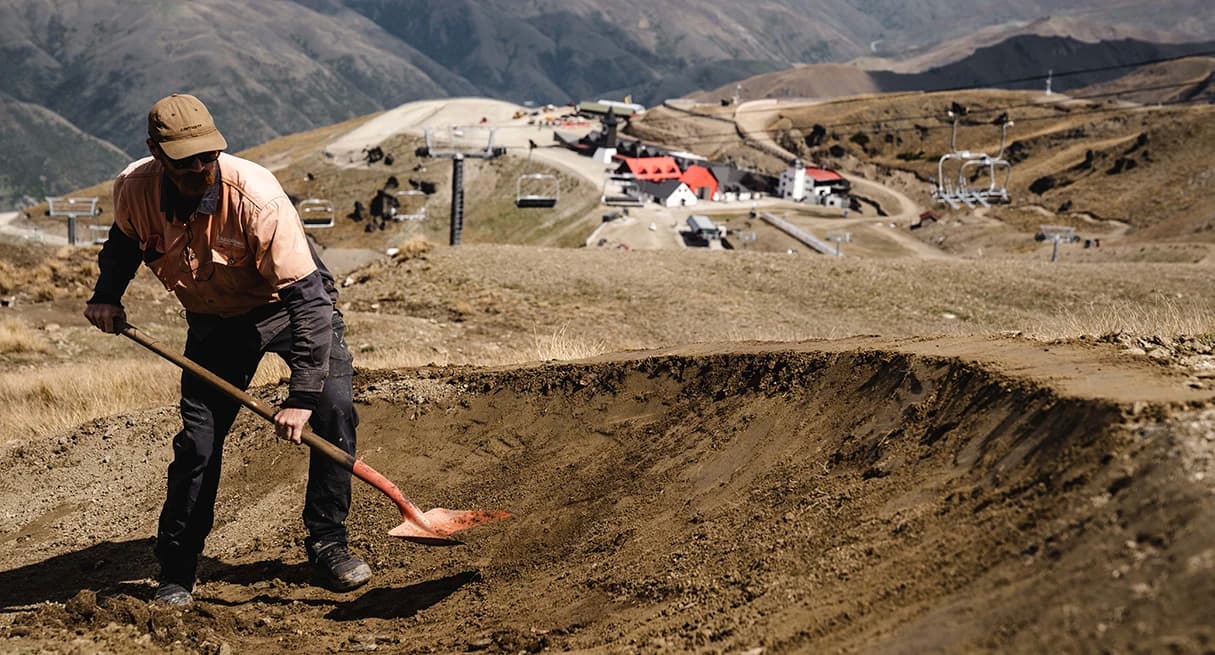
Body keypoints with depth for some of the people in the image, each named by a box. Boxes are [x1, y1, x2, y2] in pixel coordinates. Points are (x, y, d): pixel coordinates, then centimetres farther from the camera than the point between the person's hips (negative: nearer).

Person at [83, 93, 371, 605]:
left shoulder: (255, 196, -35)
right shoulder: (134, 190, -21)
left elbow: (308, 296, -34)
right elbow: (125, 238, 9)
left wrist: (301, 395, -39)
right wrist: (107, 294, -5)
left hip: (289, 304, -2)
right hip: (214, 320, 3)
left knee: (334, 410, -19)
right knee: (197, 440, -4)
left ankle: (327, 544, -3)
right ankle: (176, 572, 12)